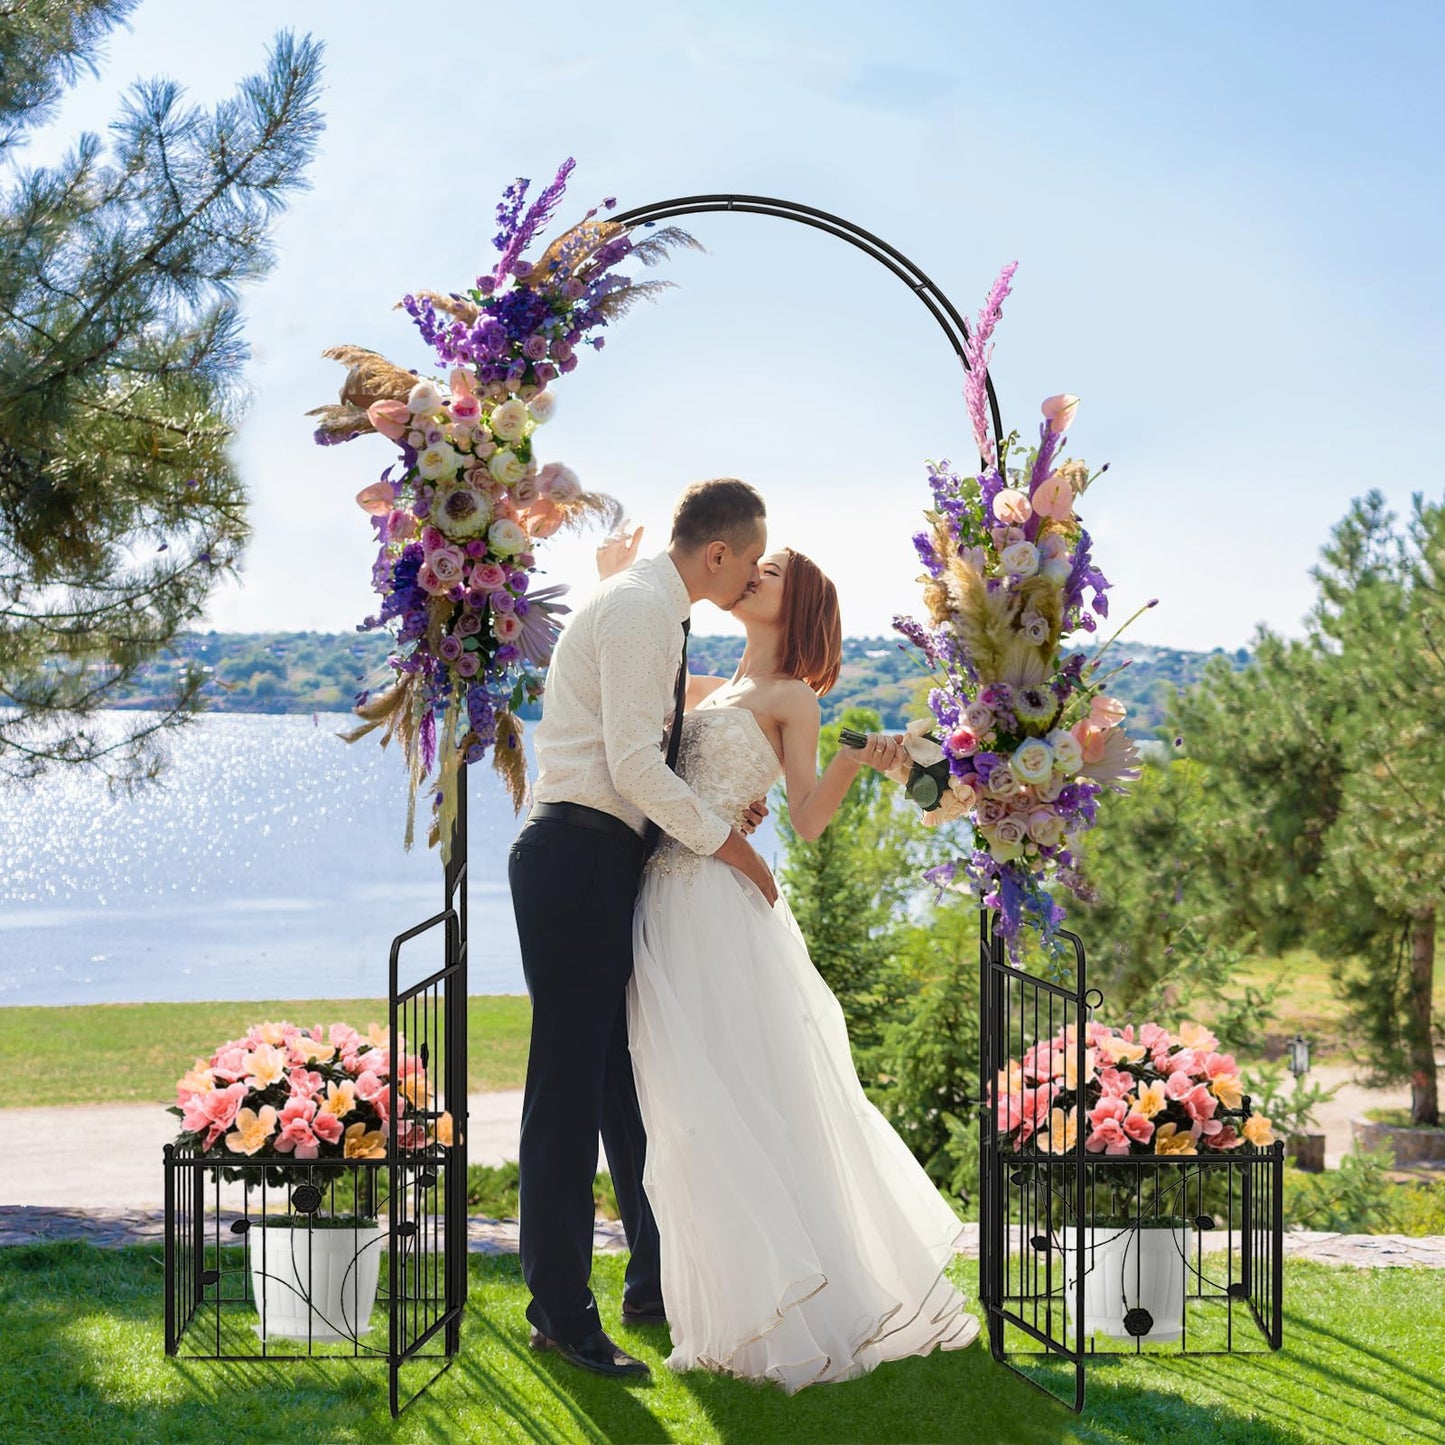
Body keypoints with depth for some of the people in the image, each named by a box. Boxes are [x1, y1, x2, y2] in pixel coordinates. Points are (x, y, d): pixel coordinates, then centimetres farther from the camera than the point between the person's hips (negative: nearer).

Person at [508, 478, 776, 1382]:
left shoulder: (655, 611, 19)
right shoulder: (640, 608, -13)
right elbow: (632, 764, -20)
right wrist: (723, 839, -10)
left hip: (607, 864, 11)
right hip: (579, 857, -11)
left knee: (629, 1076, 15)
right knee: (571, 1083, -6)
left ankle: (659, 1280, 25)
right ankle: (562, 1311, -1)